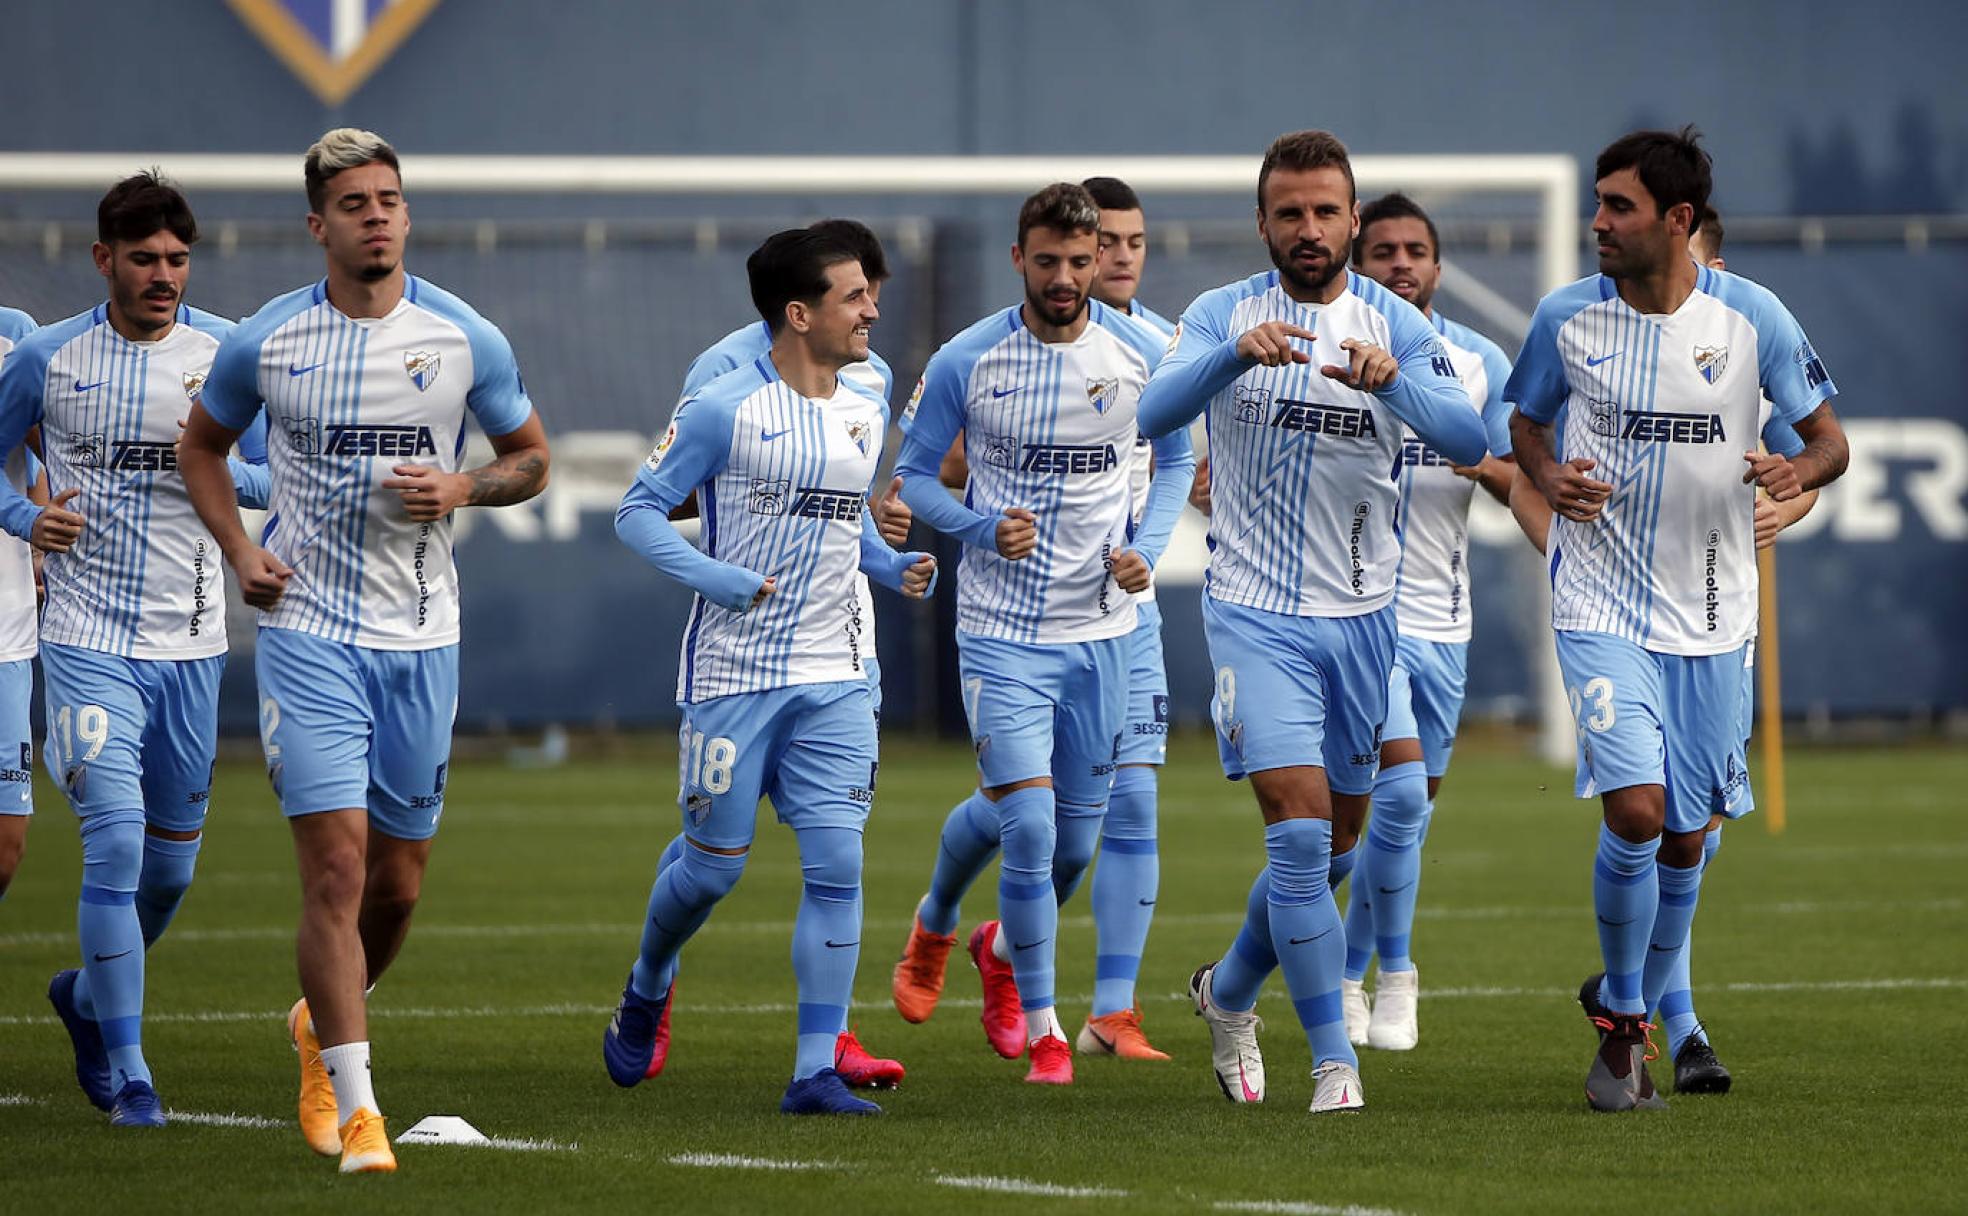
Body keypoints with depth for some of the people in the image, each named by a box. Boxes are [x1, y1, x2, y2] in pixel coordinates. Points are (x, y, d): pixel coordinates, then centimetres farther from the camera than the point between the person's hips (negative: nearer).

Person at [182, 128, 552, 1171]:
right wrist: (239, 550, 1)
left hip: (420, 635, 2)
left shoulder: (465, 339, 0)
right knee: (336, 862, -13)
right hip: (307, 628, -2)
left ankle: (323, 1021, 39)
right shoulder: (264, 342, -1)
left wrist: (459, 488, -9)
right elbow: (202, 444, 16)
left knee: (399, 880, 10)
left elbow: (530, 457, 12)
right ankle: (354, 1105, -10)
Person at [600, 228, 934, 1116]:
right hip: (733, 673, -5)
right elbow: (639, 511, -6)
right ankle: (646, 991, 37)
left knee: (837, 865, -9)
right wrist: (713, 578, -20)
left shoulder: (866, 414, 11)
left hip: (832, 681, 5)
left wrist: (897, 568, 7)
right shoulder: (725, 410, -10)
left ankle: (816, 1072, -6)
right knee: (712, 865, 5)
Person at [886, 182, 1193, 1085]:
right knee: (1026, 820, -15)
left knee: (1075, 835, 9)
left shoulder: (1138, 355, -1)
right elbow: (915, 474, 3)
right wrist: (984, 527, -15)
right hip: (1001, 628, -3)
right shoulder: (966, 361, -7)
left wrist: (1146, 546, -2)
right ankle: (1040, 1027, 2)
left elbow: (1175, 458, 15)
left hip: (1101, 627, 3)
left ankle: (1002, 949, 42)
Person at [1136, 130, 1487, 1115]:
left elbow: (1466, 439, -15)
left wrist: (1390, 379, -35)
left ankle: (1228, 990, 38)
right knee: (1300, 829, -16)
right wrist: (1234, 355, -39)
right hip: (1256, 613, -3)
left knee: (1335, 844, 13)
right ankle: (1333, 1061, -10)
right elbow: (1154, 414, -21)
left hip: (1361, 614, 3)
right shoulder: (1223, 316, -3)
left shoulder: (1397, 325, 1)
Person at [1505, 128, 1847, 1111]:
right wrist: (1550, 479, -8)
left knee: (1685, 837, 7)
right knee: (1635, 807, -19)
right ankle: (1622, 1022, 1)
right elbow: (1526, 423, 14)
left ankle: (1627, 1007, 31)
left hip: (1710, 616, 1)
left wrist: (1798, 469, -18)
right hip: (1600, 604, -1)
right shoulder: (1565, 317, -3)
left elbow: (1828, 439, 5)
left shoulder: (1752, 317, -5)